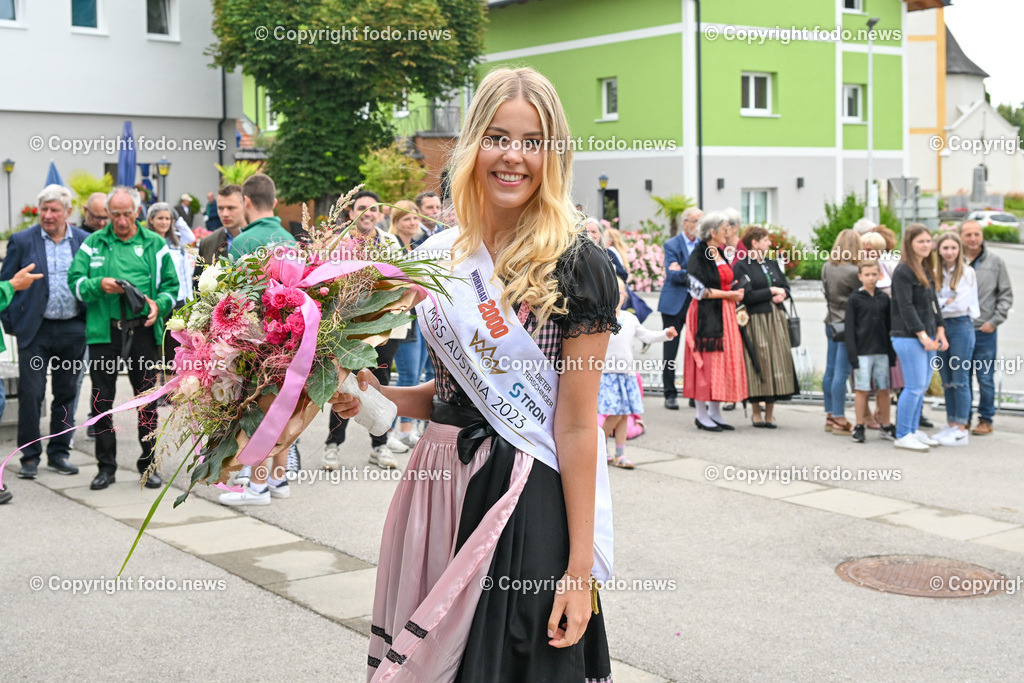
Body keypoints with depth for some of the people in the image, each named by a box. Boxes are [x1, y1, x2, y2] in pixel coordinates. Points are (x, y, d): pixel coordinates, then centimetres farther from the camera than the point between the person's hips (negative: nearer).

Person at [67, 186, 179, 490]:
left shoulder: (154, 244, 9)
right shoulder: (93, 243, 9)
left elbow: (171, 285, 8)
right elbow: (75, 281, 4)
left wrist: (158, 304, -11)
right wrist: (99, 285, -14)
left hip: (143, 330, 0)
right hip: (104, 331, 0)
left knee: (147, 398, 5)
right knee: (102, 399, 4)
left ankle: (148, 464, 17)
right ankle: (106, 466, 16)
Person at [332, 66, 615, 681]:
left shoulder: (576, 267, -10)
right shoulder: (442, 255, 8)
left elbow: (577, 426, -12)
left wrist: (579, 569, -13)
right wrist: (378, 396, 0)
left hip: (527, 503, -6)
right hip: (438, 488, 6)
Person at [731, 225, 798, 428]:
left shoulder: (772, 263, 17)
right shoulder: (741, 266, -5)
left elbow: (786, 287, 16)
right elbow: (746, 296, -14)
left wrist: (782, 295, -6)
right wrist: (771, 292, -7)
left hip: (776, 319, 6)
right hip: (755, 320, -6)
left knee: (776, 360, 3)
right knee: (758, 364, -3)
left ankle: (770, 413, 10)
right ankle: (756, 411, 10)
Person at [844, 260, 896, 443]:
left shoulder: (884, 298, 8)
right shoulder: (854, 299, -2)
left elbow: (889, 327, 12)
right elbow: (850, 328, -3)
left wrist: (892, 353, 8)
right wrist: (852, 354, -10)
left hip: (882, 352, 3)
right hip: (862, 351, -3)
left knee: (884, 390, 8)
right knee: (862, 389, 0)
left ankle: (885, 426, 18)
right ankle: (859, 427, 9)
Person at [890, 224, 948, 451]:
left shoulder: (927, 270, 16)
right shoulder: (902, 271, -11)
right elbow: (905, 307, -16)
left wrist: (940, 330, 9)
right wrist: (922, 335, -17)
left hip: (927, 336, 8)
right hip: (909, 338, -8)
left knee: (922, 386, 11)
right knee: (915, 387, -8)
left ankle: (913, 430, 20)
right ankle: (902, 436, 0)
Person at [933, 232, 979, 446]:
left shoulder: (967, 272, -6)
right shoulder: (936, 273, 10)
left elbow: (961, 305, -13)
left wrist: (939, 303, -4)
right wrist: (947, 302, -9)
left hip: (961, 326, -6)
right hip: (940, 326, 6)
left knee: (960, 380, -5)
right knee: (947, 380, 10)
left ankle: (961, 430, -1)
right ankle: (950, 426, 17)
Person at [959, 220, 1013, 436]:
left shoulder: (995, 261, 3)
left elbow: (1006, 294, 7)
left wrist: (995, 320, -3)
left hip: (985, 331, -1)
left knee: (986, 378, 2)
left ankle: (986, 420, 13)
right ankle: (963, 418, 18)